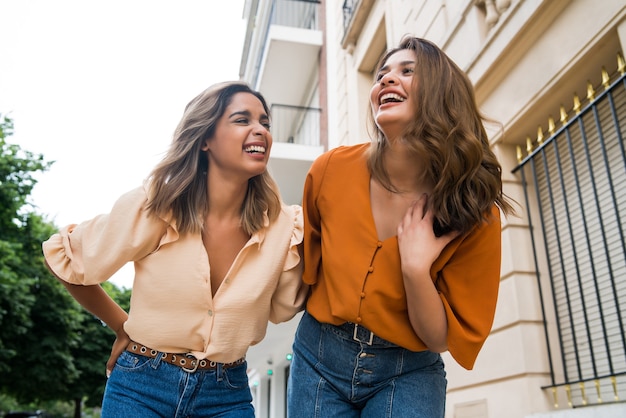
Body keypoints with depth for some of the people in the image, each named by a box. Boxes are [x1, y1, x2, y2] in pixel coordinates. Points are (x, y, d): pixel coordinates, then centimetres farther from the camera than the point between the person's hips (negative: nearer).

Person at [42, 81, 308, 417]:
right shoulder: (153, 207, -15)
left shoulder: (280, 224, -11)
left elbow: (283, 309, 4)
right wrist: (122, 326, 4)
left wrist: (302, 245, -10)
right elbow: (63, 256, 0)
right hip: (142, 386, -1)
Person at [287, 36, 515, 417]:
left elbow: (446, 341, -11)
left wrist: (415, 269, -24)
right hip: (319, 357, 2)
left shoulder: (476, 213, -16)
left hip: (408, 373, -1)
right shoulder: (330, 170, -13)